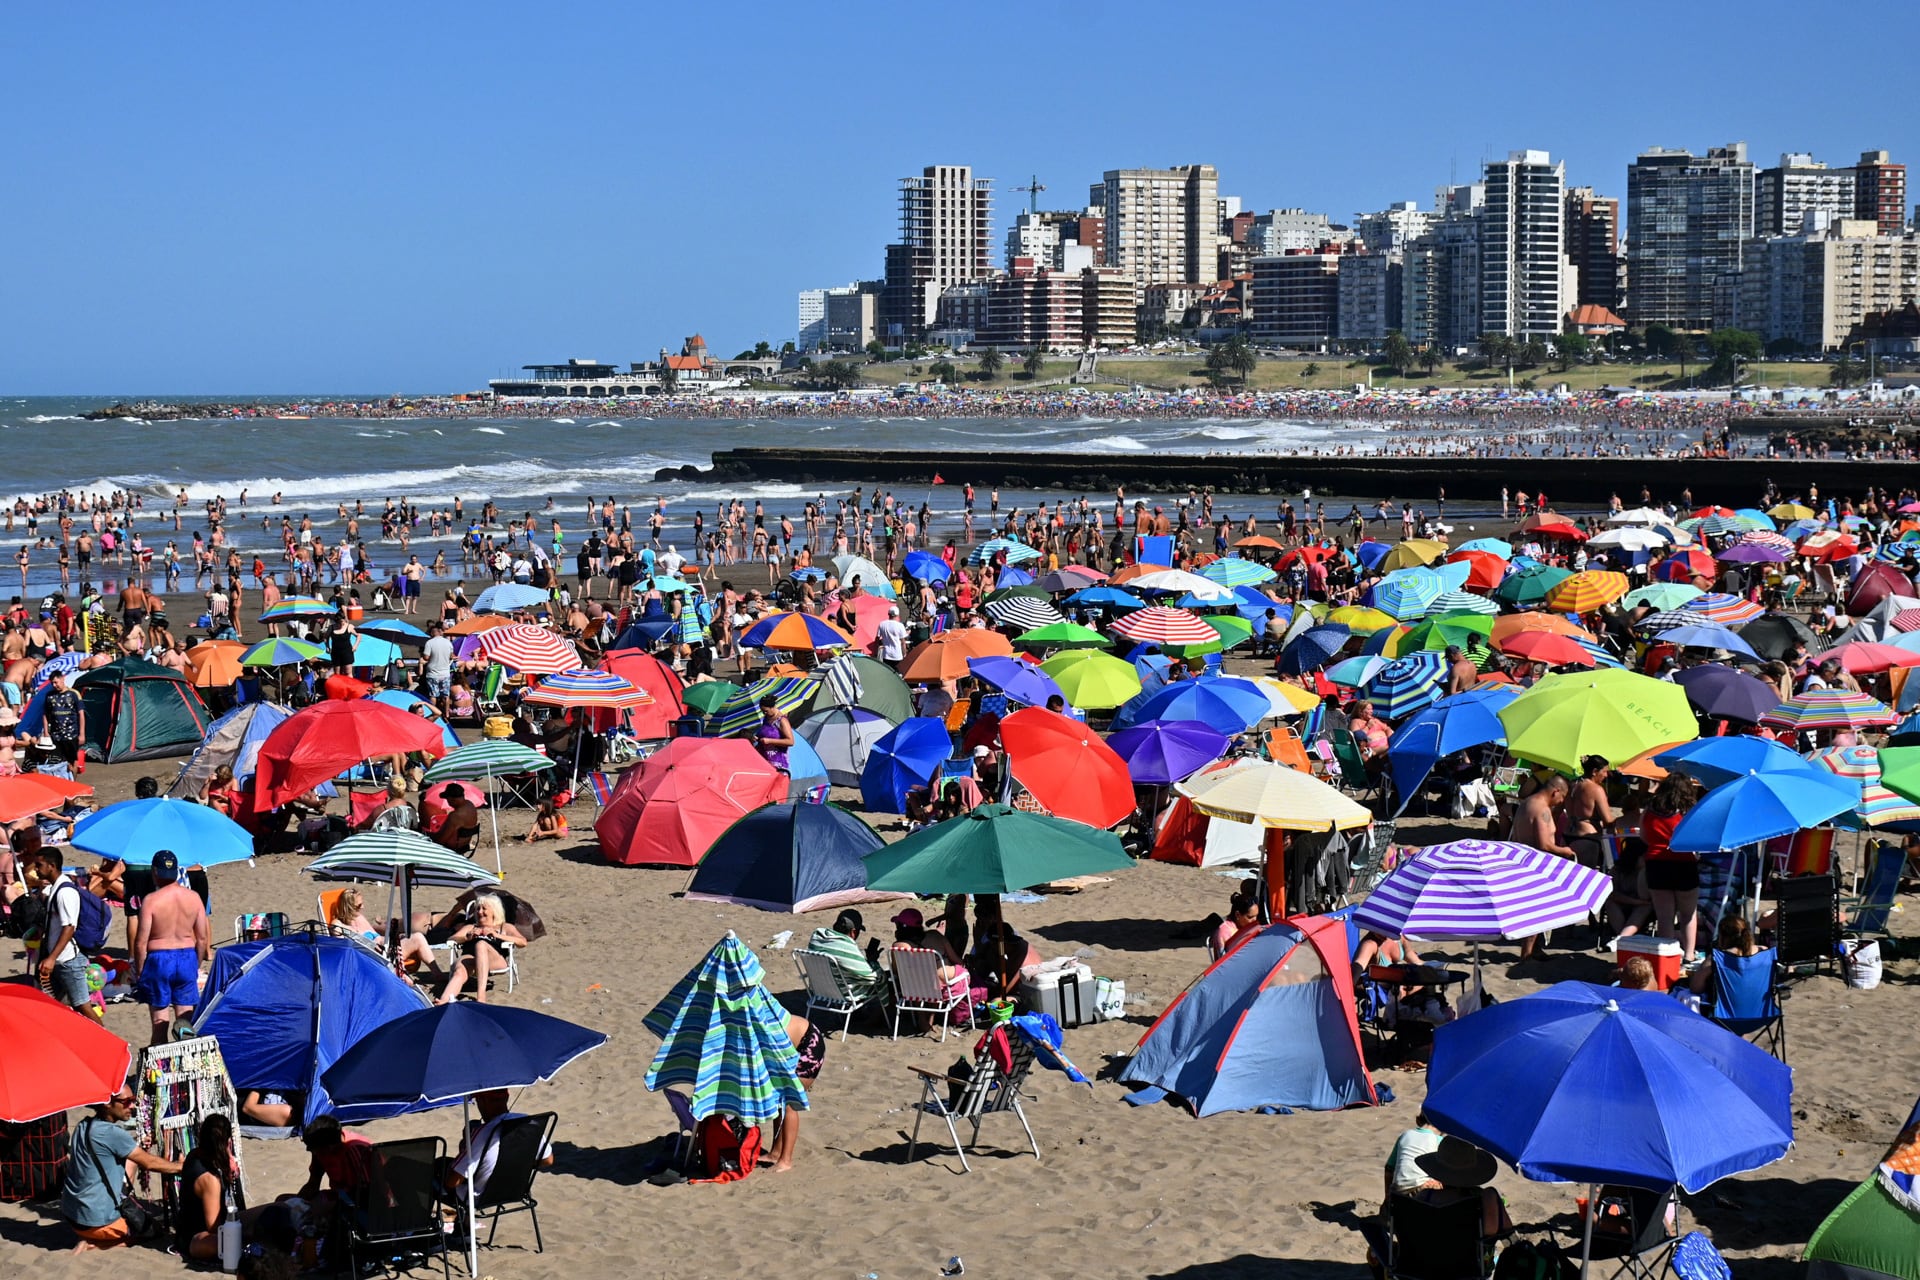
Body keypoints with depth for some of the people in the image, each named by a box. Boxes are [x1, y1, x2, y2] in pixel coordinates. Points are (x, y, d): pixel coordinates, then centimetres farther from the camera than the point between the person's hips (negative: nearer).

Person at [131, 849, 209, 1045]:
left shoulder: (151, 900, -13)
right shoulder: (193, 897, 0)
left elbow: (141, 942, -12)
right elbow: (202, 938, 4)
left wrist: (138, 972, -1)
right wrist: (197, 965, 16)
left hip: (159, 958, -3)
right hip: (188, 957, 3)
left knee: (160, 1018, 6)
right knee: (185, 1013, 10)